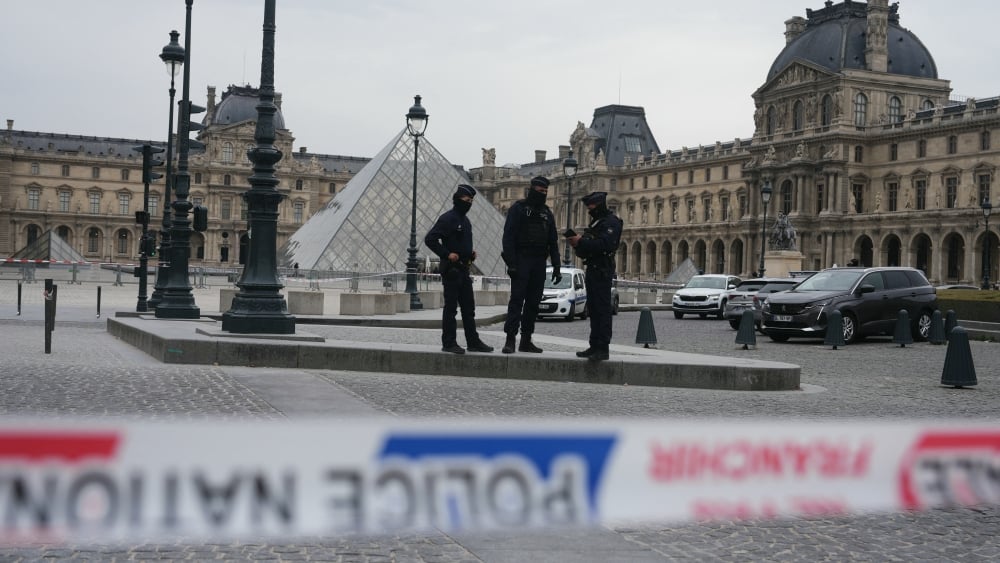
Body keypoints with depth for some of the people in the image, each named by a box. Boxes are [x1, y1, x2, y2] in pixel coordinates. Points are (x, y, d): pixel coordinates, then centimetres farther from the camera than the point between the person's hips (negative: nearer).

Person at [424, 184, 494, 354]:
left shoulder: (466, 221, 17)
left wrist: (471, 252, 12)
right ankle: (448, 343, 1)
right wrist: (447, 254, -19)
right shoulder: (447, 218, -11)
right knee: (451, 307, -4)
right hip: (451, 269, -9)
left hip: (464, 269, 9)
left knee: (469, 308, 10)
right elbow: (430, 239, -17)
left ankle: (473, 342, 15)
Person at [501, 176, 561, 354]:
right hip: (521, 261, -6)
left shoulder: (547, 213, 16)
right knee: (517, 299, -11)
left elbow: (553, 242, 17)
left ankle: (526, 340, 10)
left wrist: (556, 267, 10)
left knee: (533, 302, 5)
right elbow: (508, 237, -9)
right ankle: (510, 339, -13)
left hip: (539, 263, 6)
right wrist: (511, 263, -17)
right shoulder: (518, 208, -1)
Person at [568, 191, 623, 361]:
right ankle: (595, 346, 15)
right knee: (594, 310, 11)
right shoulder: (595, 222, 23)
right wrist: (578, 244, 3)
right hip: (593, 269, 10)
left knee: (602, 309, -12)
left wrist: (581, 242, -19)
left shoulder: (611, 221, -8)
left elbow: (604, 244, -23)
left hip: (602, 271, -10)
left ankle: (603, 348, -14)